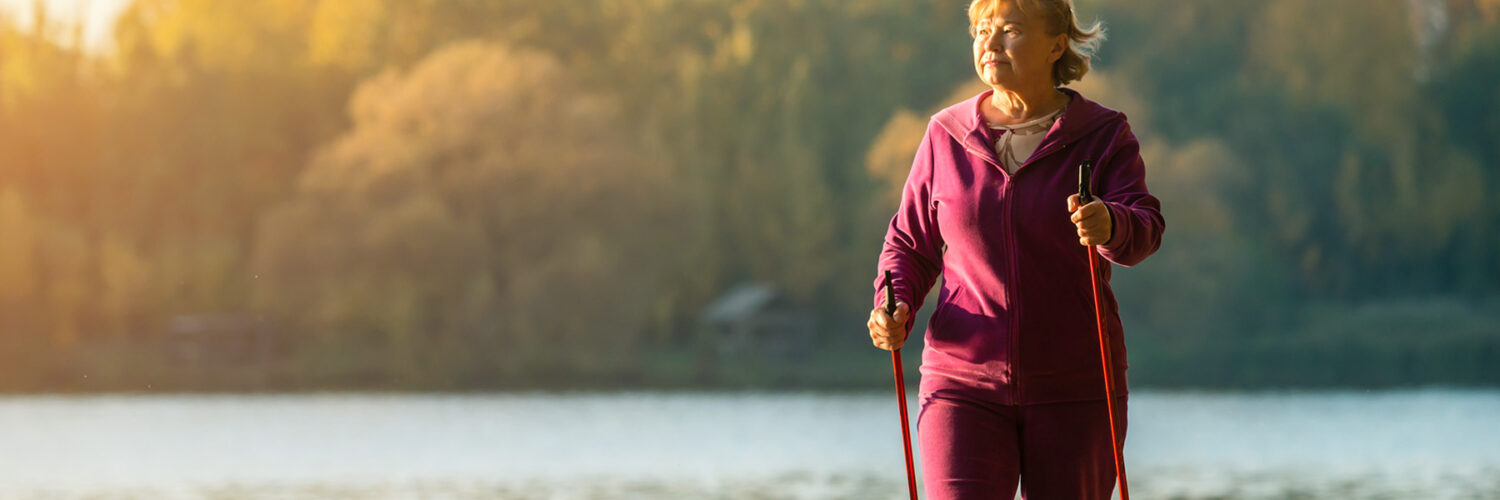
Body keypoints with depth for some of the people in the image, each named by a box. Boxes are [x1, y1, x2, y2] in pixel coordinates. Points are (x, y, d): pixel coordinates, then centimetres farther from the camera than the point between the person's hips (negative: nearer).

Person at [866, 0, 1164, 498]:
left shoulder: (1102, 136, 0)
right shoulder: (947, 137, 5)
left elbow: (1145, 228, -16)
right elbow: (911, 244, 13)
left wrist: (1109, 225, -40)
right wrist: (893, 311, -7)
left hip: (1073, 392, 0)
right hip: (965, 388, 1)